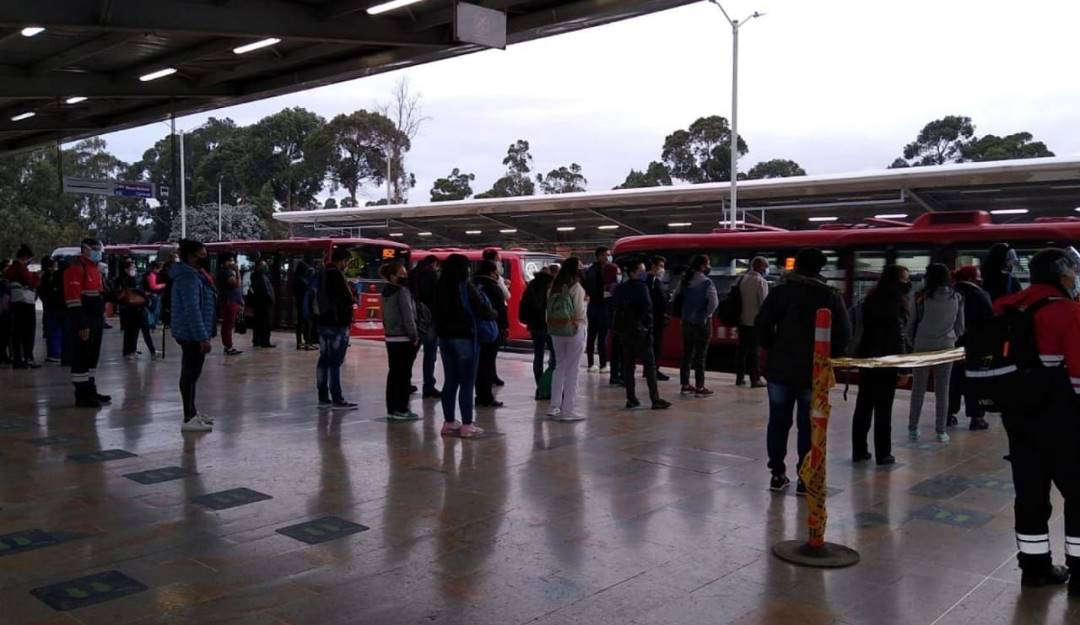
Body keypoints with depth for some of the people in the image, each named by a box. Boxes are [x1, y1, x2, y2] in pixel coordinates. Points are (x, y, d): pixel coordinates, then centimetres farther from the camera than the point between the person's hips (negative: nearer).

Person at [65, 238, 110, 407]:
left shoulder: (95, 269, 18)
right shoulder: (76, 269, -13)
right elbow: (73, 299, -20)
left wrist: (101, 319, 20)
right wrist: (82, 325, -24)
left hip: (96, 321, 9)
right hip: (83, 323, -9)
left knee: (93, 356, 15)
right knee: (81, 357, -4)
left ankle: (90, 390, 25)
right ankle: (82, 395, 0)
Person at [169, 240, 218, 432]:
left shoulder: (194, 274, 17)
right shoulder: (188, 277, -18)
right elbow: (192, 310, -25)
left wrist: (203, 335, 23)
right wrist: (202, 337, -26)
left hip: (192, 333, 11)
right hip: (192, 334, -11)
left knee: (192, 372, 17)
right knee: (190, 373, -8)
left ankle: (192, 412, 27)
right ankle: (189, 419, -6)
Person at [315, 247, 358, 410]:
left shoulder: (323, 274, 13)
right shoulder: (337, 275, -15)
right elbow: (347, 299, -20)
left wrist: (349, 295, 10)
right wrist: (353, 298, 1)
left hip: (322, 321, 9)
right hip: (337, 323, -9)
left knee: (324, 359, 11)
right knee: (335, 361, -6)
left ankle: (323, 398, 17)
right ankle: (337, 400, -2)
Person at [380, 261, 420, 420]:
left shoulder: (386, 291, 11)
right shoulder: (402, 292, -15)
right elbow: (408, 316, -17)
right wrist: (414, 336, -11)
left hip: (390, 337, 8)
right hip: (404, 338, -8)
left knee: (393, 372, 12)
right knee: (404, 374, -2)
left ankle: (391, 408, 16)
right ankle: (401, 409, 1)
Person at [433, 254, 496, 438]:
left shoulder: (440, 288, 6)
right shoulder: (466, 287, -13)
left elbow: (435, 313, 13)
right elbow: (483, 310, -12)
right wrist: (495, 314, 7)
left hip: (445, 338, 7)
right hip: (465, 338, -7)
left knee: (450, 381, 12)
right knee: (467, 383, -2)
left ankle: (449, 422, 18)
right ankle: (467, 425, -1)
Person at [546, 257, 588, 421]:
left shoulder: (554, 287, 4)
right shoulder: (577, 288, -12)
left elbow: (549, 312, 4)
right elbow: (580, 313, -11)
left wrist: (553, 324, 10)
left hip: (556, 331, 6)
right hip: (574, 330, -6)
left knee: (559, 367, 16)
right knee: (572, 370, 0)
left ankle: (554, 407, 19)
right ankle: (567, 410, 1)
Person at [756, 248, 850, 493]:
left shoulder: (781, 291, -2)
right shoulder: (832, 296, 1)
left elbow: (762, 325, -6)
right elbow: (843, 335, -2)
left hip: (780, 367, 0)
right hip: (813, 371, 0)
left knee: (778, 421, 11)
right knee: (808, 426, 5)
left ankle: (777, 474, 16)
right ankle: (806, 479, 7)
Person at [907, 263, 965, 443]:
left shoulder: (922, 297, -10)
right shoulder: (957, 298, -2)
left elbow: (911, 324, -5)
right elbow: (960, 327, 6)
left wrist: (914, 343, 11)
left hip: (922, 347, -1)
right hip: (946, 347, 1)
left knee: (918, 389, 9)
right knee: (942, 391, 8)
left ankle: (913, 429, 14)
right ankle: (941, 431, 11)